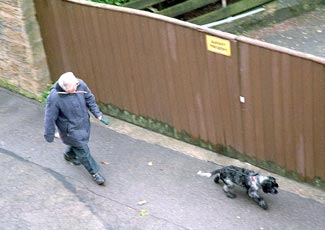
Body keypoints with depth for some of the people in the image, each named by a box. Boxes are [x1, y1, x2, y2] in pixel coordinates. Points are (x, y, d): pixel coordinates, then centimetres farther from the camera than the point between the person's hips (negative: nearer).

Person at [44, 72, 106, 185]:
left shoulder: (80, 84, -21)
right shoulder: (54, 97, -34)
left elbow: (89, 99, -1)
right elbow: (50, 118, -22)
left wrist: (97, 113, -1)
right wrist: (49, 135, -12)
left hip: (84, 123, 5)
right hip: (70, 129, -5)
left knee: (78, 143, 29)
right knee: (83, 150, 7)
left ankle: (69, 154, 61)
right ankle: (94, 172, 27)